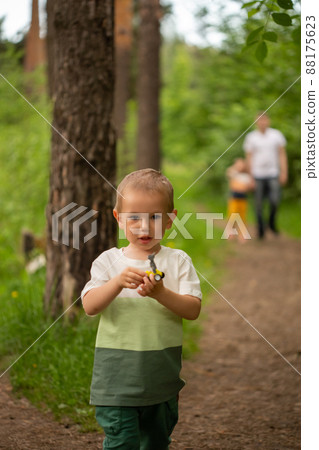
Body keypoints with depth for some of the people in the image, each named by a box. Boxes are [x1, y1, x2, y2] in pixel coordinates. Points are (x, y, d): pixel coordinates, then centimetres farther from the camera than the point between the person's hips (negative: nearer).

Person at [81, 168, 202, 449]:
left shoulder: (178, 261, 0)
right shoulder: (109, 261, 0)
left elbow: (193, 310, -9)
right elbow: (90, 307, -10)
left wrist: (161, 294, -26)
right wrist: (118, 283, -27)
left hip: (162, 378, 2)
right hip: (117, 377, -2)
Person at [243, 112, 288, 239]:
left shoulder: (277, 135, 2)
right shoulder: (251, 137, 1)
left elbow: (282, 154, 5)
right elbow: (249, 157, 3)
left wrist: (284, 172, -2)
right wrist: (250, 176, 0)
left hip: (273, 173, 0)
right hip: (258, 175, 0)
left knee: (275, 201, -10)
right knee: (259, 203, 2)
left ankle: (272, 222, 17)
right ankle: (261, 228, 17)